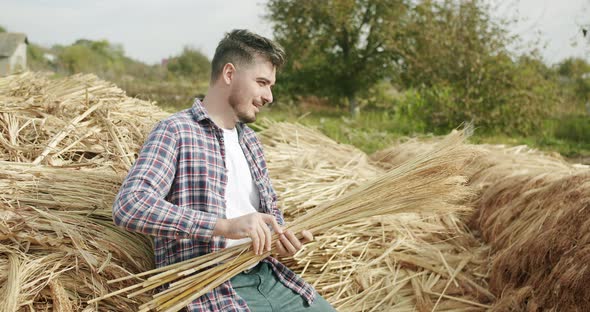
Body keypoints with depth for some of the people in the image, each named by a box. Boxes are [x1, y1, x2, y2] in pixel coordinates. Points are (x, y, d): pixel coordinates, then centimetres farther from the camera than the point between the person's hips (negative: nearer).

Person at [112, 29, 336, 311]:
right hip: (210, 288, -7)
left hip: (267, 275, 8)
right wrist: (225, 226, -30)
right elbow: (128, 206, -23)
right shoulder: (175, 132, -8)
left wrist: (279, 236, 3)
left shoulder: (249, 139, 16)